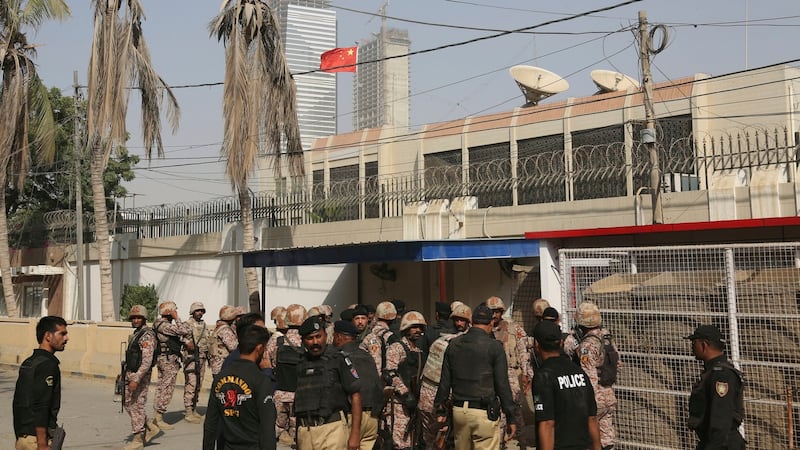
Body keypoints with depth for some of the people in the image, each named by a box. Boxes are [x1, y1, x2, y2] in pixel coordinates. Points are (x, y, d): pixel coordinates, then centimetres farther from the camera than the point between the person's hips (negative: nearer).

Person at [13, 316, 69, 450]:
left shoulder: (27, 363, 14)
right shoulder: (48, 364, -15)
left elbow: (17, 404, 18)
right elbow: (40, 408, -21)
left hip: (22, 438, 9)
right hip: (36, 438, -9)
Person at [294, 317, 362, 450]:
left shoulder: (338, 360, 0)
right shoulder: (300, 365, 14)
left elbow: (355, 395, -3)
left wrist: (355, 434, -9)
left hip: (332, 428, -5)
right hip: (304, 432, 5)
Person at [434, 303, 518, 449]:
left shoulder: (454, 344, 8)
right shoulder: (494, 346, -6)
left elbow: (444, 382, 11)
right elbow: (502, 385, -7)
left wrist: (441, 411, 19)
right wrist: (511, 418, 0)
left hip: (459, 410, 5)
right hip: (484, 413, -5)